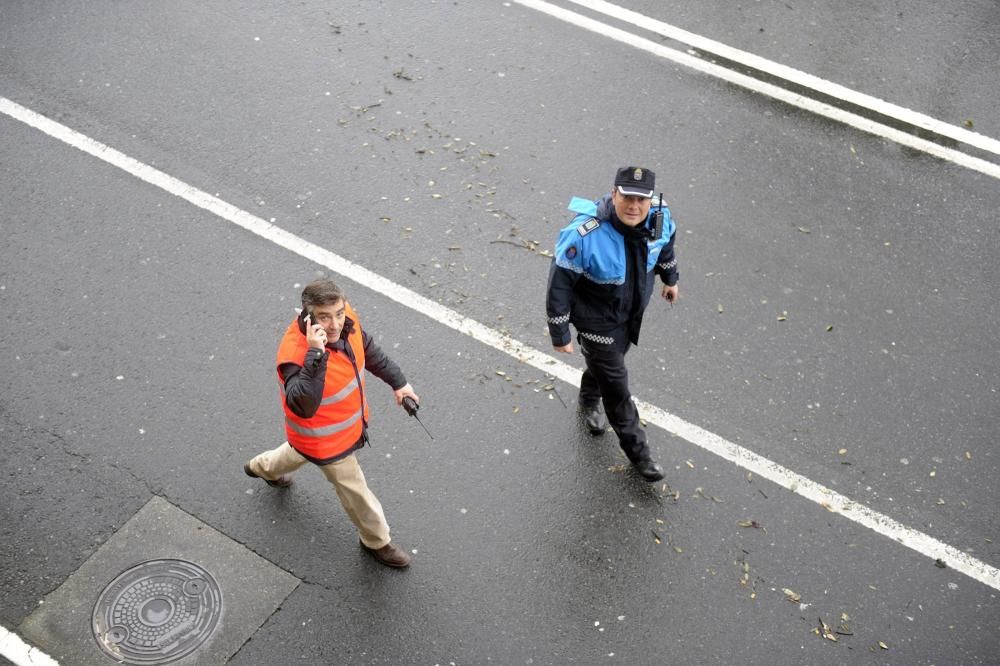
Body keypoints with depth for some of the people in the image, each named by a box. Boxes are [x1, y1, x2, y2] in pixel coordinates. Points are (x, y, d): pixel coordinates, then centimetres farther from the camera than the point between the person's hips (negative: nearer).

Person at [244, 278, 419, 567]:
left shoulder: (346, 320, -20)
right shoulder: (295, 353, -42)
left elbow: (369, 350, 1)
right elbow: (303, 407, -53)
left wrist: (398, 381, 8)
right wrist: (316, 356, -59)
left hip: (349, 422, 7)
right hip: (326, 440, -7)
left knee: (301, 451, 38)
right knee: (355, 492, 14)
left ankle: (263, 467, 69)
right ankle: (376, 541, 43)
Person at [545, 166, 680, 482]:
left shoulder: (658, 216, -20)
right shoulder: (584, 235, -38)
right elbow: (559, 284, -27)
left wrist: (670, 278, 22)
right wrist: (560, 333, -19)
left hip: (634, 311, 6)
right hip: (598, 320, -5)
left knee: (608, 361, 30)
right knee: (616, 385, 6)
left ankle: (590, 400, 63)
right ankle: (637, 450, 27)